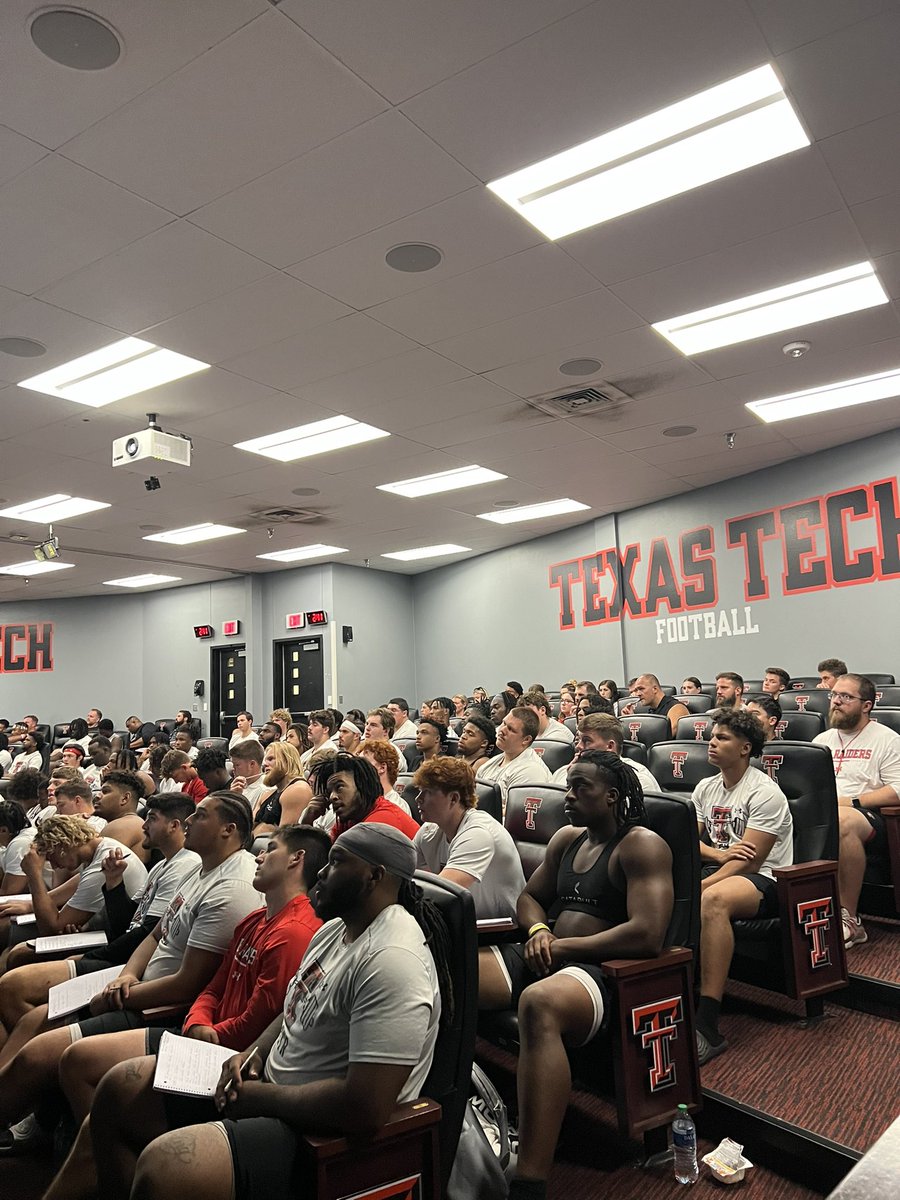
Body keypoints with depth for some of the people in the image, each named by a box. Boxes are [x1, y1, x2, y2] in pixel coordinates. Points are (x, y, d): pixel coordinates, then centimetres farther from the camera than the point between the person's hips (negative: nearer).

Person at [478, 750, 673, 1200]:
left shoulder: (641, 845, -5)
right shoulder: (567, 838, 18)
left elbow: (647, 934, -17)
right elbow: (529, 897, 26)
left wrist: (562, 946, -13)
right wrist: (538, 930, 2)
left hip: (603, 971, -8)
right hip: (548, 959, 8)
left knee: (538, 1004, -42)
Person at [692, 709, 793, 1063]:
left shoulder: (764, 792, -10)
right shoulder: (705, 788, 13)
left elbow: (748, 862, -16)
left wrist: (698, 887, -26)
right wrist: (719, 854, -13)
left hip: (765, 881, -7)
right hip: (719, 872, 7)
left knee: (712, 899, -40)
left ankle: (707, 1027, -37)